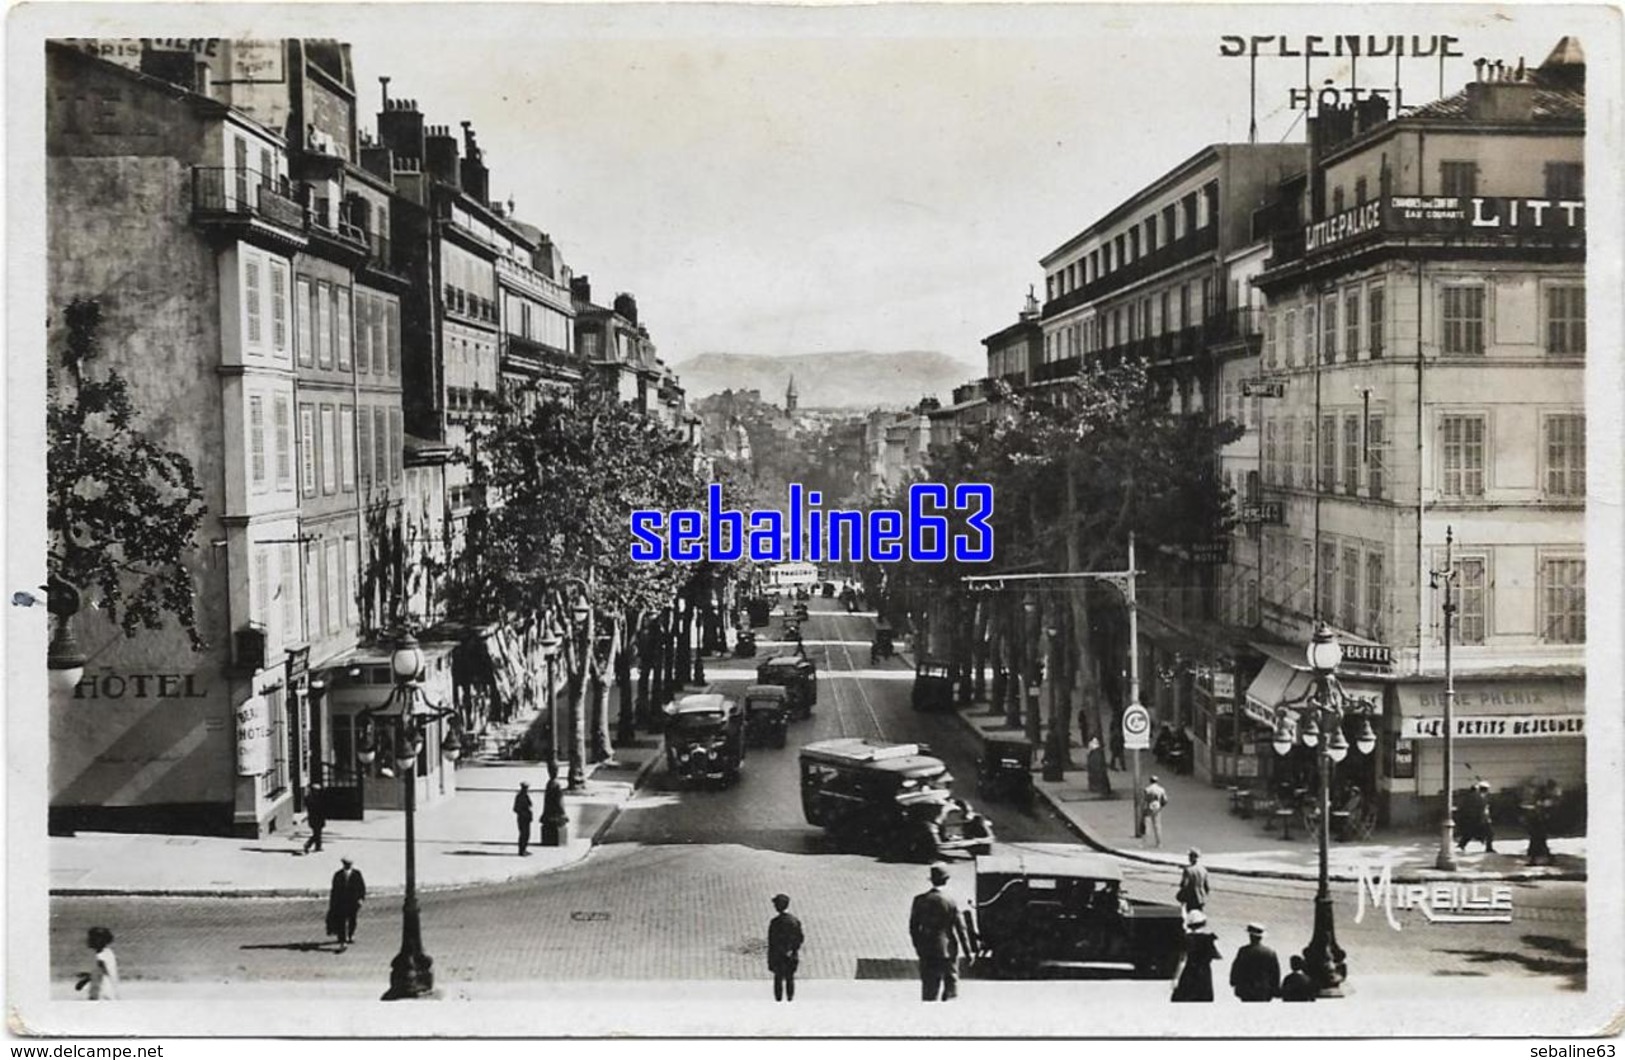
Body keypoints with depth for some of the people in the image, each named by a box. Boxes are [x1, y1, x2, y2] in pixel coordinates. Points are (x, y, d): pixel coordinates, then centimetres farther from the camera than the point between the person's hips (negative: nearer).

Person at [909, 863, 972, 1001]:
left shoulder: (919, 900, -3)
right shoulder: (950, 902, -12)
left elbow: (913, 927, 4)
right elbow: (961, 929, -7)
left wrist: (918, 946, 17)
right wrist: (968, 951, 2)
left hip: (927, 952, 3)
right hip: (947, 950, -3)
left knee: (929, 986, 9)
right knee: (951, 983, 8)